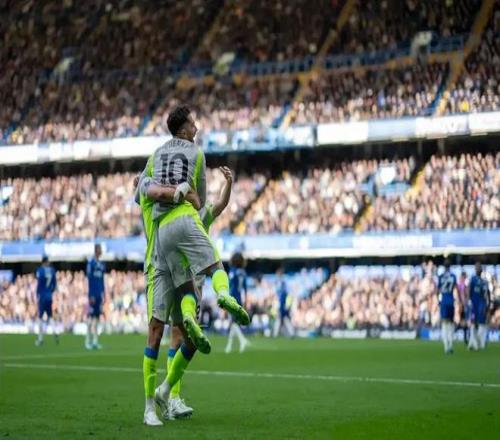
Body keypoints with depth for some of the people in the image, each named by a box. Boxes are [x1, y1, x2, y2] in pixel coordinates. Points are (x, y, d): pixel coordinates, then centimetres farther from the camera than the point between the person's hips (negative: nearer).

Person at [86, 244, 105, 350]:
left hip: (99, 294, 7)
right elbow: (89, 280, -12)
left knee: (97, 317, 6)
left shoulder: (102, 264, 14)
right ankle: (88, 341, -3)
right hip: (93, 294, -7)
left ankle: (95, 341, 8)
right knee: (91, 316, -6)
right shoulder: (91, 263, -9)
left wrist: (103, 294, 14)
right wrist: (91, 295, -15)